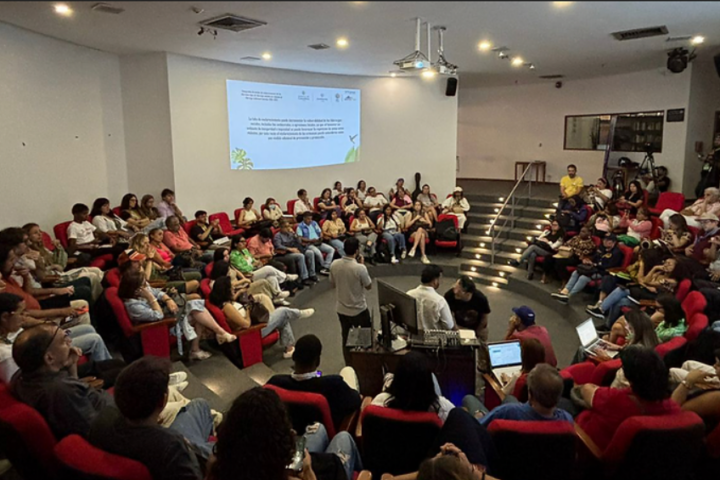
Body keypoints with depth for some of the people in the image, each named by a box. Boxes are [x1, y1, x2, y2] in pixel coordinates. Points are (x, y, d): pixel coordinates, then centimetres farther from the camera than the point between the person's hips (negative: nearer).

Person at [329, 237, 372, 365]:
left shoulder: (334, 264, -10)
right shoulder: (360, 268, -25)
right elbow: (369, 286, -9)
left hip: (341, 308, 5)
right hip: (358, 309, -4)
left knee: (346, 338, 19)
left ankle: (348, 365, 30)